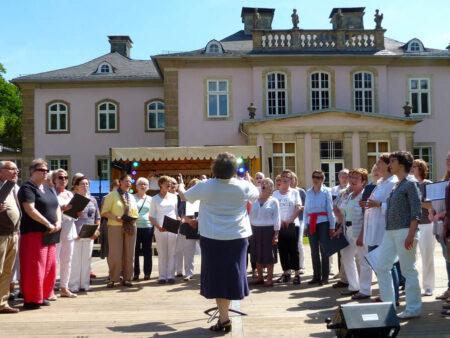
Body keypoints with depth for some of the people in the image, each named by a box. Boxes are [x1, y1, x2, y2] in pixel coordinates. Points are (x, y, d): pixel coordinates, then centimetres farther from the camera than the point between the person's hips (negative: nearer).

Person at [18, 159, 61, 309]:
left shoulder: (48, 189, 18)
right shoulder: (27, 188, -8)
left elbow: (57, 207, 18)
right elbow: (30, 210, -19)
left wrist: (58, 222, -2)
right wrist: (48, 224, -18)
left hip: (50, 234, 8)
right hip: (34, 233, -8)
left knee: (49, 265, 9)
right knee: (34, 266, -6)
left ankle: (44, 295, 19)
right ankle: (31, 299, 2)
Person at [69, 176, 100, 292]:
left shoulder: (93, 200, 13)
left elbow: (97, 217, 16)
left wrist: (97, 229, 5)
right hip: (76, 234, -4)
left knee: (86, 260, 9)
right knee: (75, 260, -1)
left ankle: (85, 284, 17)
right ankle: (73, 285, 7)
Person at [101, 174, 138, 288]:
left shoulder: (132, 197, 17)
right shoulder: (112, 195, 1)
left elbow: (135, 213, 21)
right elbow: (104, 211, -3)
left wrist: (133, 218, -1)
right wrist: (115, 217, -19)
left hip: (130, 227, 5)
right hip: (115, 227, -5)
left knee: (129, 254, 6)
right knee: (115, 254, -5)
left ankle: (127, 278, 14)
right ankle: (113, 279, 6)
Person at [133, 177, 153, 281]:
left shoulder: (150, 199, 12)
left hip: (148, 227, 1)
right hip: (135, 227, -1)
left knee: (147, 251, 5)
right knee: (135, 251, 2)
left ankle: (147, 273, 12)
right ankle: (136, 273, 10)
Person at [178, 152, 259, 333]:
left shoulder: (205, 186, -8)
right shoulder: (243, 186, -5)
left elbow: (185, 196, 10)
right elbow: (256, 195, 17)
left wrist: (180, 187, 32)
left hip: (212, 239, -1)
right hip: (237, 237, 1)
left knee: (217, 276, 7)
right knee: (232, 274, 13)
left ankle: (224, 319, 8)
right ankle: (224, 315, 23)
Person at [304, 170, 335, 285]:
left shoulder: (326, 191, -2)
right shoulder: (308, 192, 10)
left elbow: (330, 210, -4)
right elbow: (306, 209, 11)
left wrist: (332, 226, -6)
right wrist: (305, 225, 7)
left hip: (323, 223, -4)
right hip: (311, 224, 4)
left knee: (324, 250, 1)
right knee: (314, 251, 8)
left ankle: (325, 277, 10)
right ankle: (316, 276, 16)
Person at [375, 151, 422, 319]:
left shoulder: (410, 184, -8)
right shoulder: (395, 186, 16)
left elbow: (416, 213, -14)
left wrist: (411, 235, -20)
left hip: (404, 231, -9)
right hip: (390, 231, 9)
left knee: (409, 270, 1)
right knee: (381, 267, 8)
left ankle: (413, 308, 12)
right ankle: (388, 304, 18)